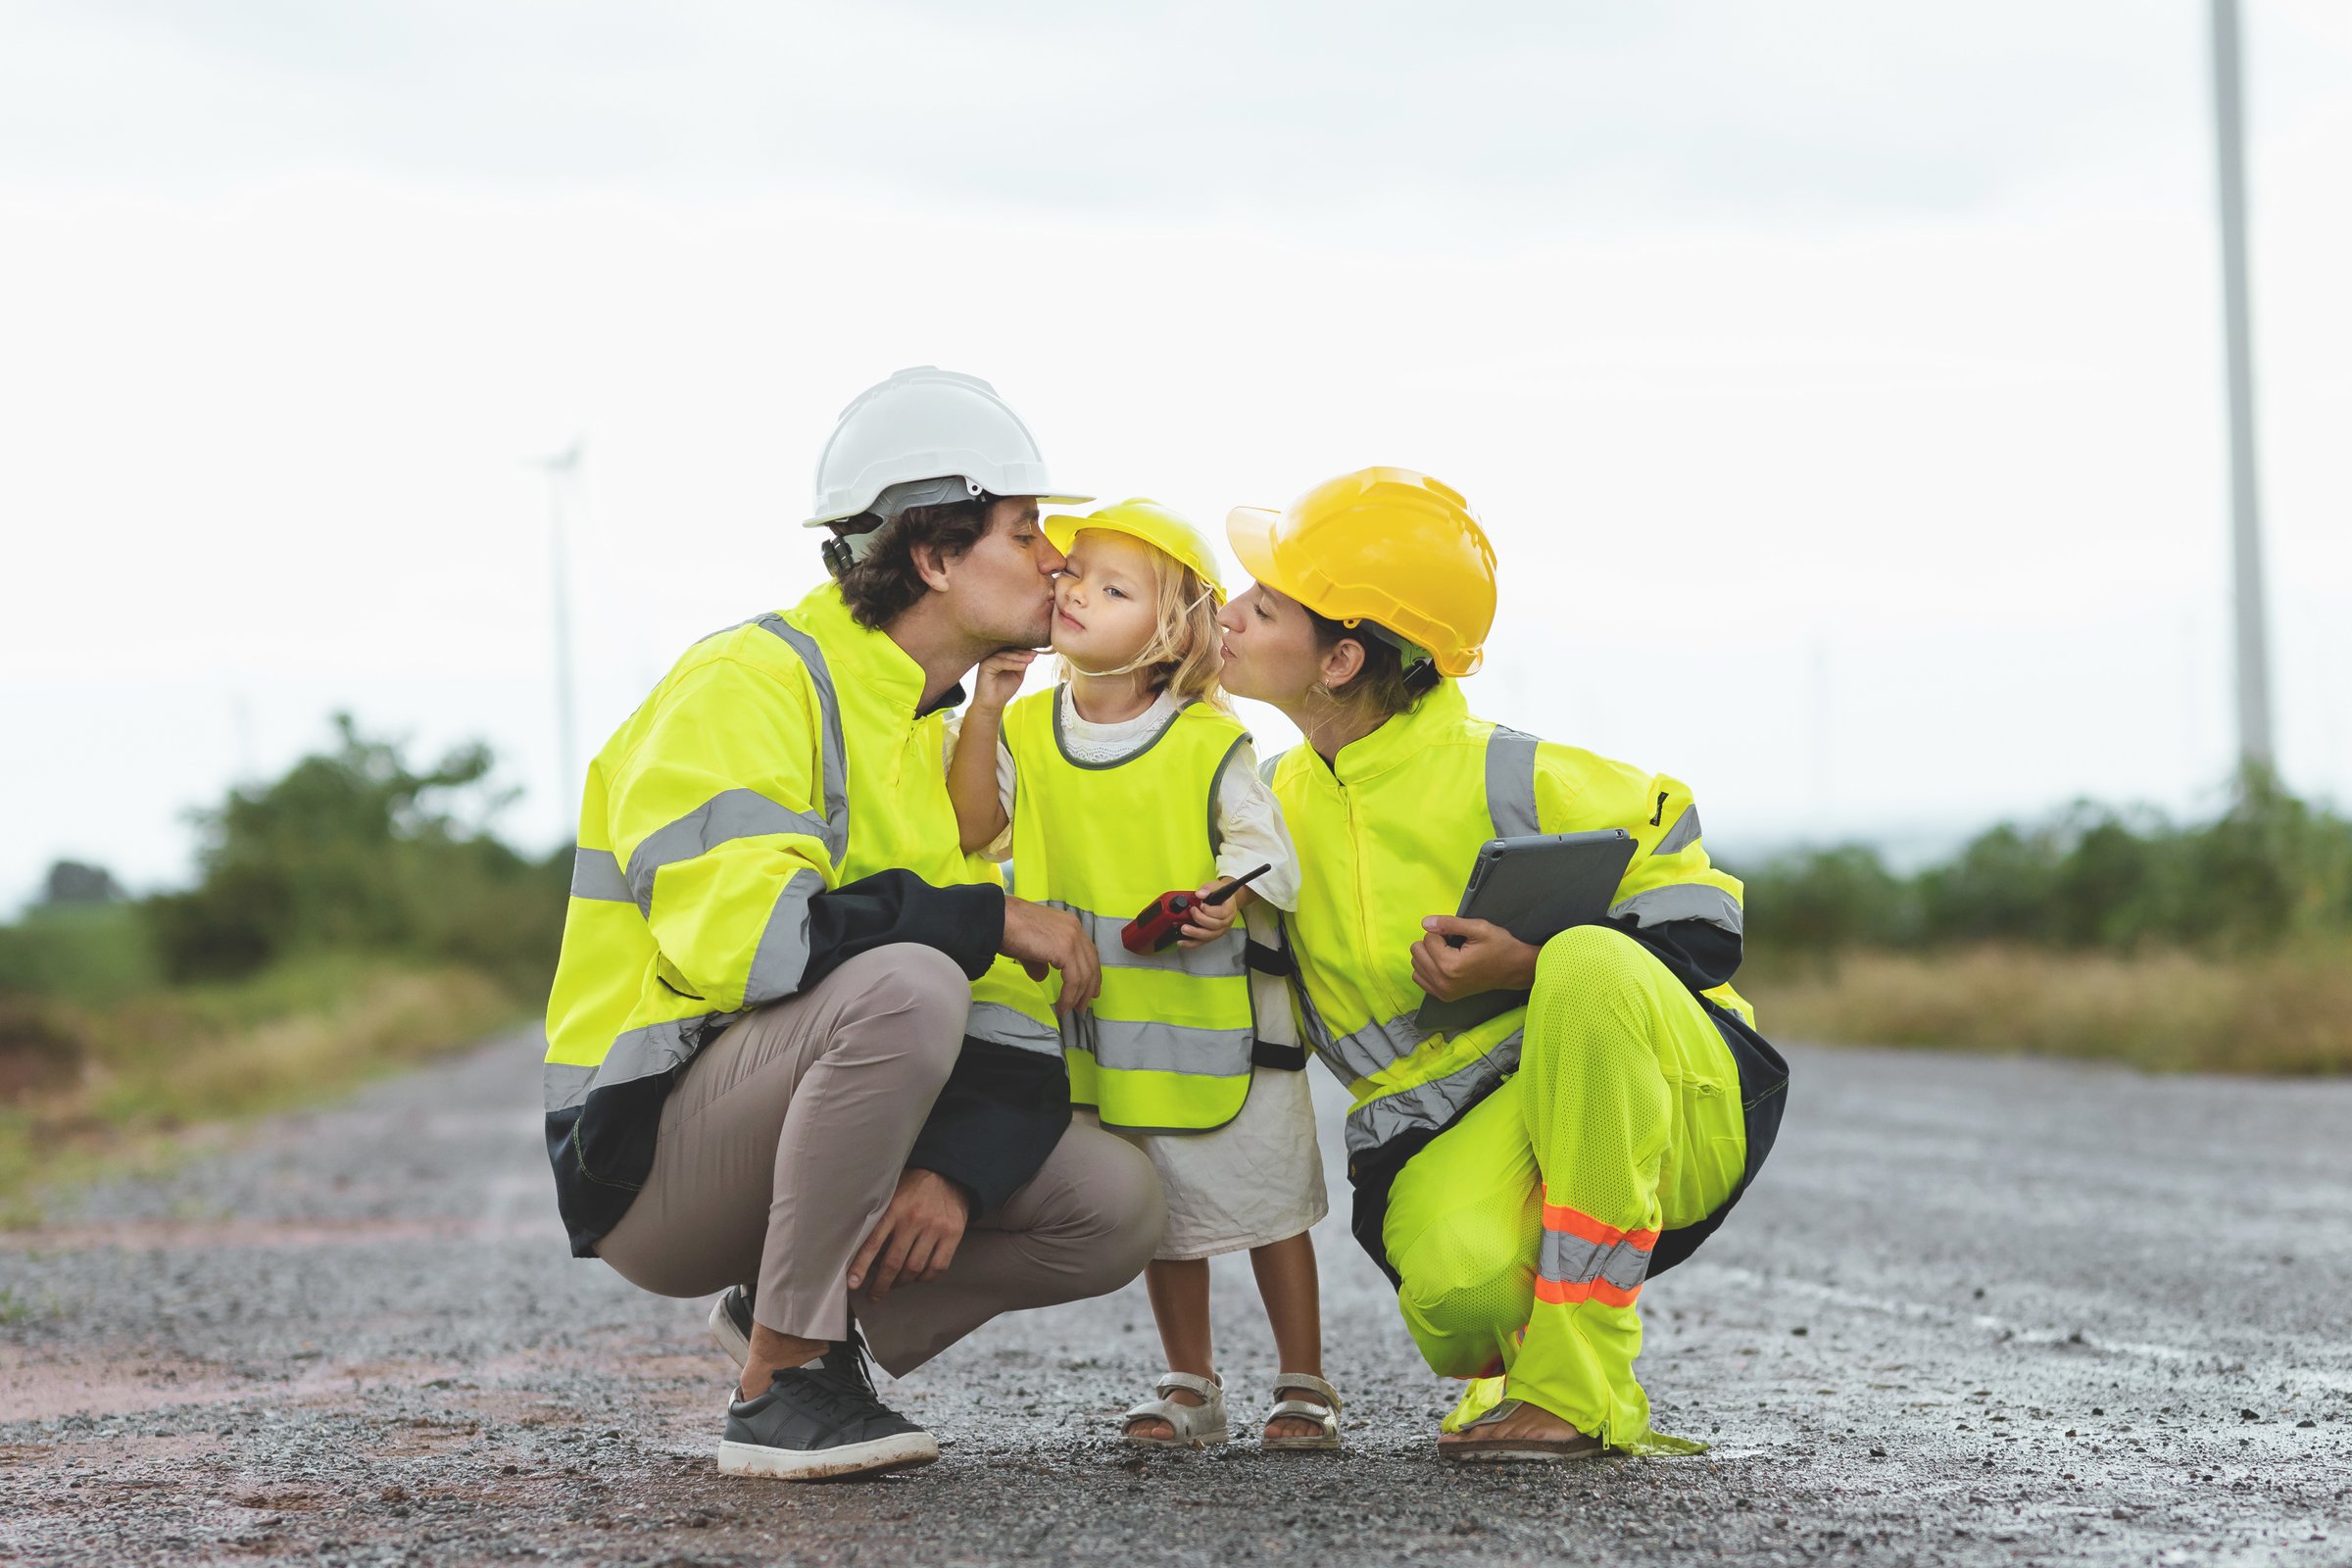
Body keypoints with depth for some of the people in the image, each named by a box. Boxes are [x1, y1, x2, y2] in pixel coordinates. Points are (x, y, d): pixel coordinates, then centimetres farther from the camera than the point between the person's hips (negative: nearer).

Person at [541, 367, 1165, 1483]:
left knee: (1116, 1208, -6)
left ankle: (796, 1309, 8)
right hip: (648, 1162, -8)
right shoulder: (751, 683, -13)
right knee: (904, 985, -35)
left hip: (813, 1133, 8)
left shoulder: (952, 734, 14)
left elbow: (1006, 1020, 8)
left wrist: (956, 1169, -14)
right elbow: (726, 931, -30)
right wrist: (985, 919, -21)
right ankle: (779, 1385, -23)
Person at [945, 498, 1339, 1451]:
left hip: (1219, 1013, -4)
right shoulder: (1028, 729, 3)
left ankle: (1303, 1383, 14)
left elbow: (1265, 847, -6)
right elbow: (971, 831, -3)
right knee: (1161, 1213, 13)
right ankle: (1190, 1385, 24)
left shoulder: (1211, 742, -9)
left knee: (1263, 1198, 2)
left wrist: (1225, 899, -27)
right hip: (1102, 1023, 4)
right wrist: (986, 708, -10)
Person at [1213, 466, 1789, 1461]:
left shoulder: (1504, 777, -10)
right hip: (1450, 1142, 2)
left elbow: (1701, 920, -5)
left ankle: (1575, 1384, -30)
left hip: (1654, 1110, -2)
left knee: (1587, 968, -38)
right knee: (1458, 1273, -36)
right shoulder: (1278, 802, 10)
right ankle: (1516, 1353, 7)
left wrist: (1533, 964, -22)